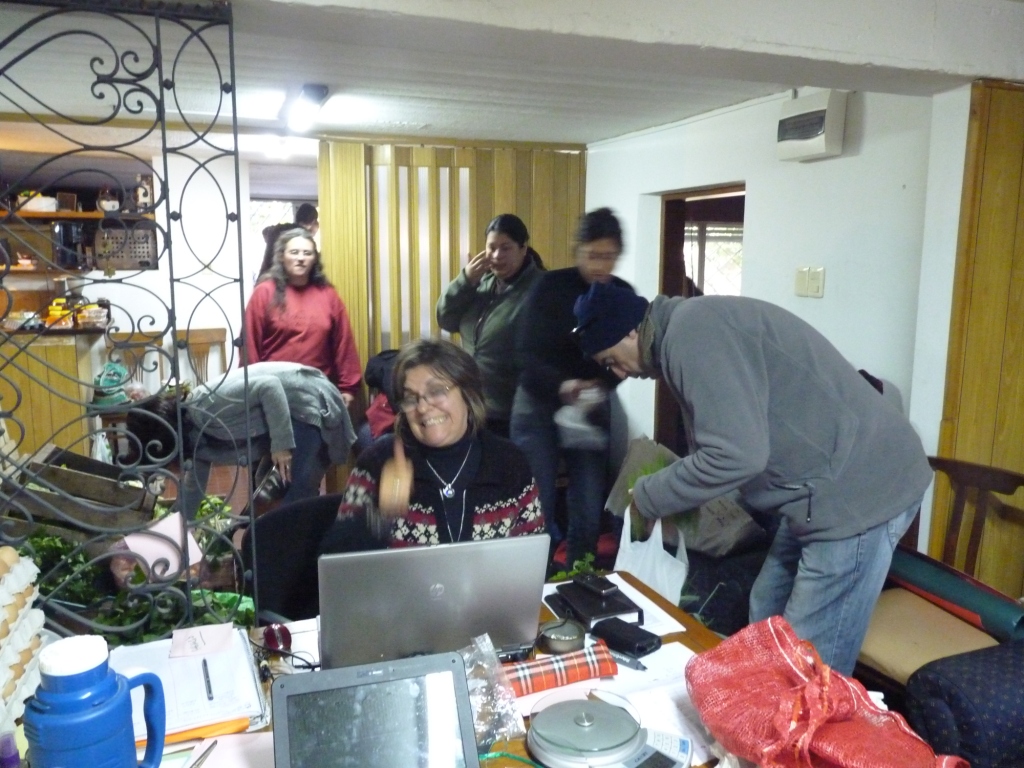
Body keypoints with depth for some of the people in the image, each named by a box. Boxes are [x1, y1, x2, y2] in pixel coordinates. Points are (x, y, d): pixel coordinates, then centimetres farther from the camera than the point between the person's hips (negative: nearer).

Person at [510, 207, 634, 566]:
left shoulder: (623, 295, 1)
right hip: (539, 406, -2)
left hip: (593, 410, 3)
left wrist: (601, 386, -23)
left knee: (589, 510, 3)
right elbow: (527, 352, -15)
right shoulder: (550, 285, -9)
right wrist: (561, 384, -33)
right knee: (536, 507, 0)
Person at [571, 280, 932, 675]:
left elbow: (736, 455, -27)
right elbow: (733, 441, 20)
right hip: (826, 485, 11)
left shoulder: (691, 331, -19)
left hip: (858, 490, -11)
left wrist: (648, 498, -13)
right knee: (767, 617, 20)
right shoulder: (694, 328, 14)